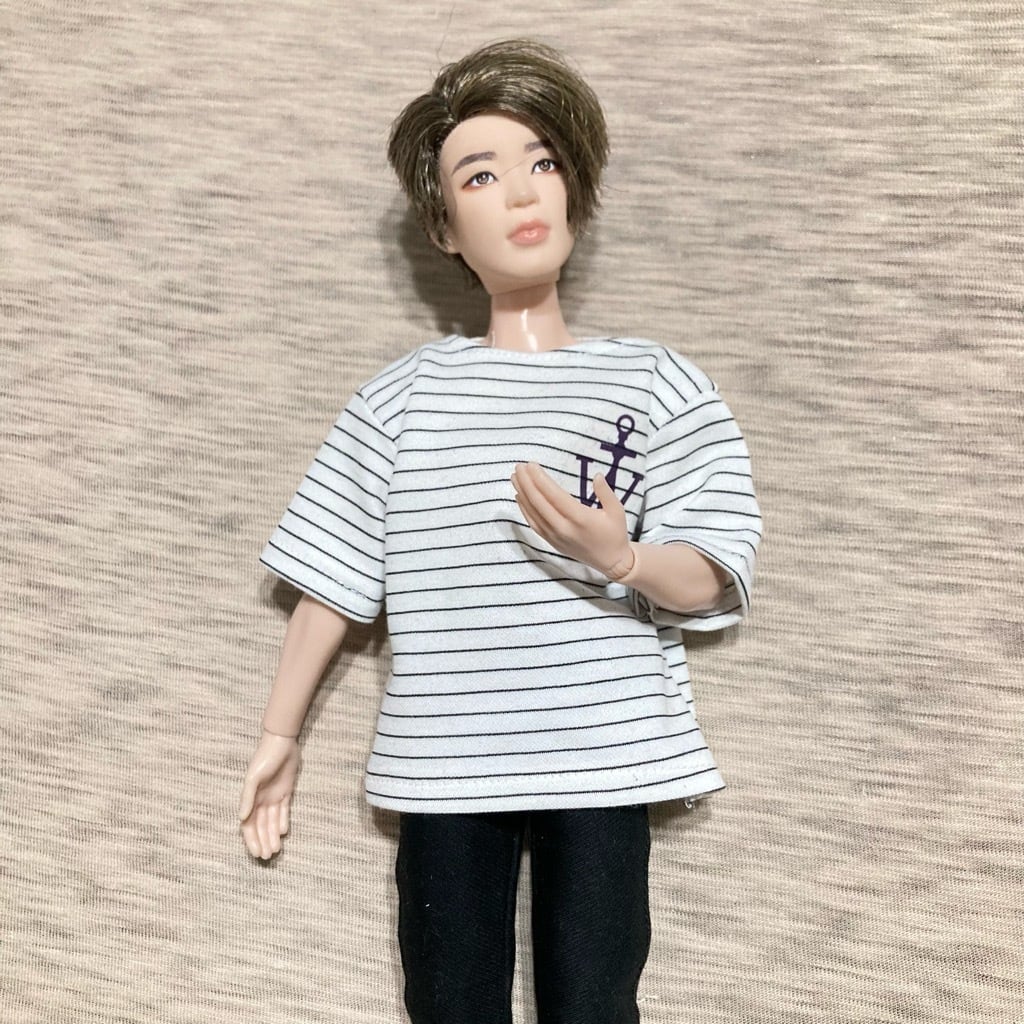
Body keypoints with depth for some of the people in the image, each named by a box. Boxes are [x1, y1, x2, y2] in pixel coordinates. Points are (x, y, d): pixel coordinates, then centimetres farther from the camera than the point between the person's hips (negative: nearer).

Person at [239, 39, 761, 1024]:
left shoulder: (653, 382, 3)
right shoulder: (405, 395, 5)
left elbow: (712, 581, -2)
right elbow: (331, 575, 7)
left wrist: (620, 558, -22)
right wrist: (279, 734, 8)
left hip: (603, 757, 0)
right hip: (443, 762, 1)